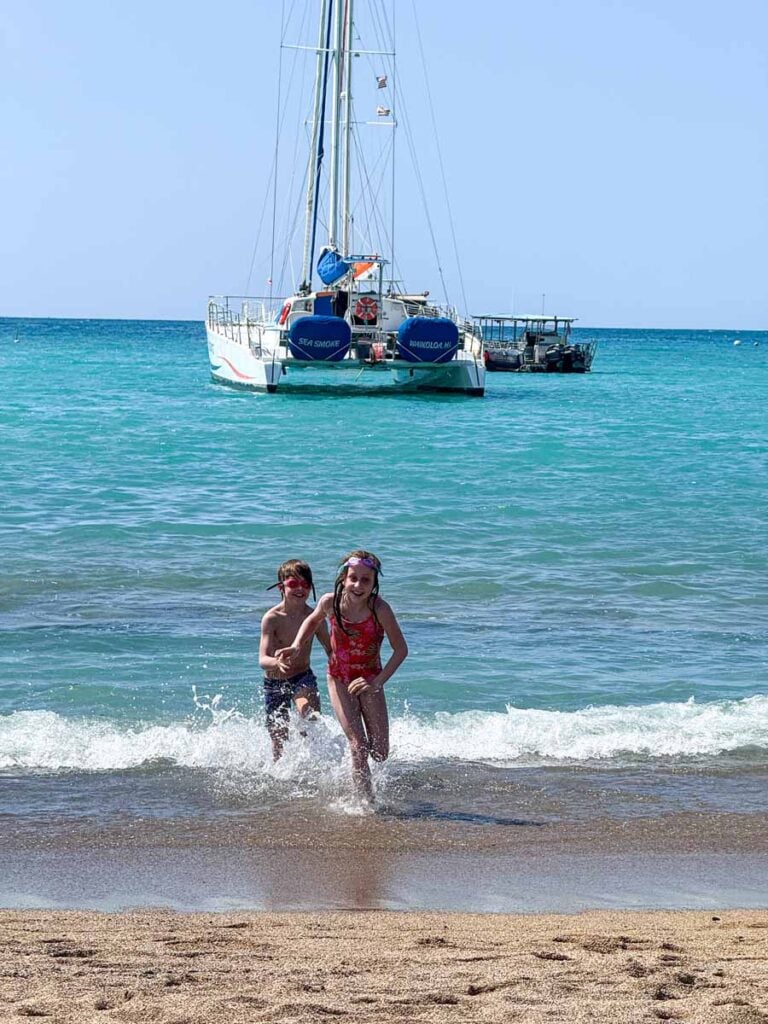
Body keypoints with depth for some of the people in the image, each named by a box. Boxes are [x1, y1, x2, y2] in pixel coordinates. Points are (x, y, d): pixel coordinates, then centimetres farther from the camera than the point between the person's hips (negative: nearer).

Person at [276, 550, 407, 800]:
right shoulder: (331, 602, -18)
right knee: (358, 747, -12)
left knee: (380, 754, 4)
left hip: (369, 680, 0)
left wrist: (376, 682, -26)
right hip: (339, 679, 0)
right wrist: (296, 646, -7)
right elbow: (313, 620, 7)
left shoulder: (379, 609, -25)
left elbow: (401, 650, -18)